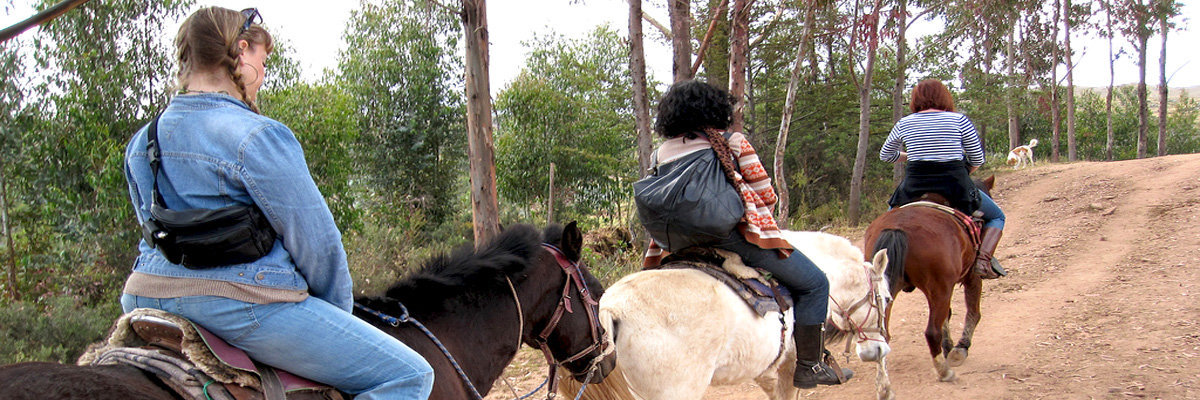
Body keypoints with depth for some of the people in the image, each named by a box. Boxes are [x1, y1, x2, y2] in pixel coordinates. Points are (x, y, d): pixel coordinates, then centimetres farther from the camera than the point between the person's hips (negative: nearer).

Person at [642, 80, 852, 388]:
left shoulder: (663, 153, 11)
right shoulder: (733, 143, -3)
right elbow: (765, 194, 0)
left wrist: (652, 259, 22)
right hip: (734, 234, -7)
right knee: (814, 283, 5)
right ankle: (808, 366, 4)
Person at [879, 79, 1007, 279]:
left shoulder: (904, 124, 5)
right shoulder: (959, 121, -1)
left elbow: (885, 155, 19)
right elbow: (977, 160, 3)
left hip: (914, 187, 2)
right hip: (956, 186, -2)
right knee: (997, 217, 21)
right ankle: (984, 259, -4)